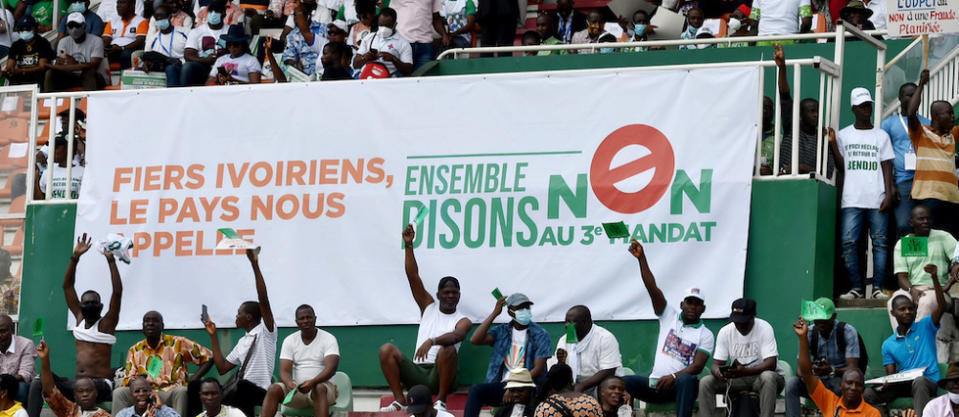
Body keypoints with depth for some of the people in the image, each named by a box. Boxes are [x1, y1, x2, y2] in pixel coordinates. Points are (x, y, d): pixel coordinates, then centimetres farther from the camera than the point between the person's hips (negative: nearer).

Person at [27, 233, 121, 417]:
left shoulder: (106, 323, 1)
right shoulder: (79, 318, 17)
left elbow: (117, 291, -11)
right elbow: (67, 286, 16)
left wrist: (110, 260, -13)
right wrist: (75, 257, 7)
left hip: (101, 384, -6)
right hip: (77, 382, 7)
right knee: (38, 384, -14)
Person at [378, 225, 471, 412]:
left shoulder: (462, 320, 7)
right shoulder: (429, 306, 19)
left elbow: (457, 335, -19)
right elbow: (413, 277, 11)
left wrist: (432, 341, -38)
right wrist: (408, 245, 0)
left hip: (440, 376, -4)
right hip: (417, 371, 4)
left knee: (448, 349, -33)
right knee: (387, 350, -15)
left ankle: (441, 401, -25)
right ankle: (400, 402, -19)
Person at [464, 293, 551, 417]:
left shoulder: (540, 335, 3)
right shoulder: (502, 331, 15)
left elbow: (538, 369, -5)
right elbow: (475, 340, 0)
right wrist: (494, 314, 1)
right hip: (502, 384, 4)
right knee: (476, 389, -26)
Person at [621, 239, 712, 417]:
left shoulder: (705, 335, 7)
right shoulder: (670, 316, 14)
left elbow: (697, 366, -6)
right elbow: (653, 289, 3)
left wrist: (673, 377, -25)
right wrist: (641, 258, -9)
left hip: (679, 386, -3)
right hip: (655, 383, 3)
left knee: (686, 380, -40)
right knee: (621, 382, -23)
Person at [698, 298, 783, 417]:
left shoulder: (764, 328, -15)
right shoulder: (725, 332, -3)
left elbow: (771, 364, -24)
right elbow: (716, 364, -4)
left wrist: (744, 371, -40)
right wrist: (718, 373, -31)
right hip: (736, 378, 4)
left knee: (768, 377, -39)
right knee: (705, 382, -18)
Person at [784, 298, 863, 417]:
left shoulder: (847, 331, -13)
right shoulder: (810, 333, -4)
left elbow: (852, 368, -21)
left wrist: (832, 371, -42)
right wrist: (808, 371, -33)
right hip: (818, 381, 3)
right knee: (791, 383, -25)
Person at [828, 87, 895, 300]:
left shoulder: (881, 136, 11)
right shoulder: (844, 135, 12)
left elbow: (886, 167, 7)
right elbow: (841, 165, 10)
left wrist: (889, 193, -3)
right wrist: (832, 143, -1)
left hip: (877, 200, 0)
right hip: (852, 200, 0)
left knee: (880, 242, -3)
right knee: (849, 242, -8)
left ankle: (878, 287, -1)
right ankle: (856, 288, -3)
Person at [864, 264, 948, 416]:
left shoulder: (925, 327, 9)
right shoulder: (888, 345, 17)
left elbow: (941, 306, -6)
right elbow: (891, 375, 12)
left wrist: (935, 278, -18)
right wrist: (887, 385, -14)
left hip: (928, 382, -3)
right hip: (901, 385, 3)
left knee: (919, 381, -43)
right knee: (868, 393, -24)